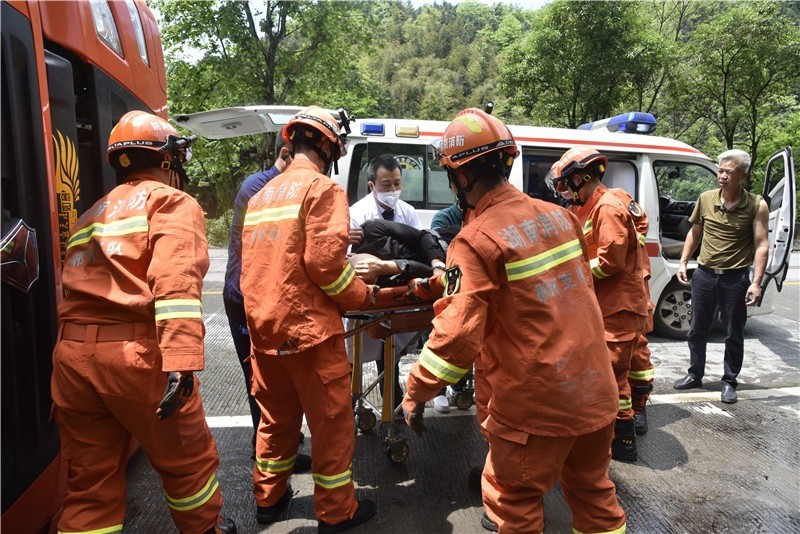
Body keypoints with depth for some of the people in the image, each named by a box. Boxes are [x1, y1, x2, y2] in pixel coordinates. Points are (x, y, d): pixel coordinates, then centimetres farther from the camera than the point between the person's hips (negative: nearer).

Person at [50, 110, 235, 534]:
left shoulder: (93, 214, 24)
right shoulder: (171, 202, -1)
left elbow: (81, 284, 19)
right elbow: (176, 281, -19)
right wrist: (182, 361, -27)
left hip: (71, 352, 7)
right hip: (135, 352, -7)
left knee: (89, 479, 16)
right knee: (188, 459, 15)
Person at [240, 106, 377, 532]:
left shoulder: (261, 194, 14)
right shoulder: (322, 188, -9)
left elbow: (262, 262, 14)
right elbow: (325, 262, -19)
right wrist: (364, 296, -5)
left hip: (263, 326, 8)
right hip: (308, 328, -7)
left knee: (275, 418, 22)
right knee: (331, 421, 8)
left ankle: (268, 499, 37)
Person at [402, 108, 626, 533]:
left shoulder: (477, 241, -19)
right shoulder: (559, 216, 3)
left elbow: (458, 334, -24)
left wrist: (415, 393, -10)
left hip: (536, 404, -7)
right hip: (596, 390, 7)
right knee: (593, 491, 26)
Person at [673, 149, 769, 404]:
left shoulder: (756, 205, -8)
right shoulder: (706, 199, 1)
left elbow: (761, 245, -10)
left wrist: (756, 282, -17)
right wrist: (683, 263, 7)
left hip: (735, 278, -3)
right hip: (704, 274, 3)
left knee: (734, 335, 8)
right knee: (697, 329, 13)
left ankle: (729, 382, 24)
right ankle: (695, 375, 29)